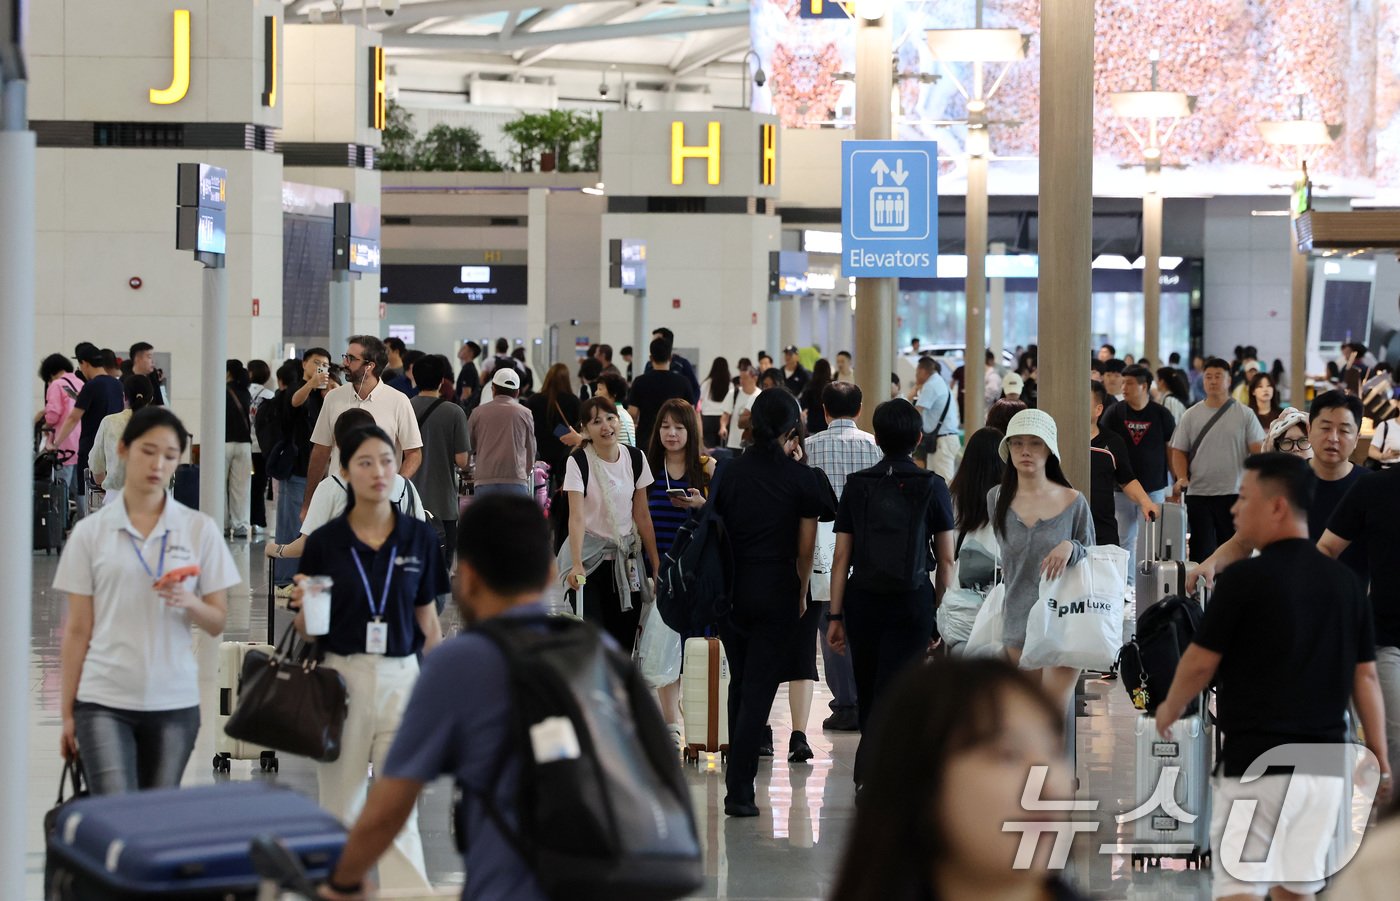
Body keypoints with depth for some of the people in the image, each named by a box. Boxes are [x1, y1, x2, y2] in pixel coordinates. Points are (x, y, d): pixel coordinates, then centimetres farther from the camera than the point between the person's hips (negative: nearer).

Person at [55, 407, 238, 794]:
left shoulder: (200, 530, 5)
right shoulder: (90, 532, 3)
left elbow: (218, 622, 6)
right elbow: (77, 630, 5)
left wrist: (189, 603, -16)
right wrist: (67, 711, 2)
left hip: (174, 703, 1)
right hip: (104, 702, -1)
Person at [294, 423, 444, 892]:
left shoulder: (420, 538, 2)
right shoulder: (324, 542, -1)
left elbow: (429, 623, 8)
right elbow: (307, 629, 5)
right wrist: (305, 605, -17)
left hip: (401, 679, 0)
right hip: (341, 677, 0)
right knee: (340, 808, 7)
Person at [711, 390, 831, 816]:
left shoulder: (731, 472, 1)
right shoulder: (800, 478, -7)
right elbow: (806, 547, -4)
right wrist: (801, 592, 11)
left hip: (732, 587, 3)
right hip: (776, 590, -3)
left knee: (740, 682, 19)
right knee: (759, 689, -1)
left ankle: (739, 770, 27)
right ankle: (740, 789, -6)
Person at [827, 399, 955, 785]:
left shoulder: (857, 485, 2)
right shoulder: (932, 486, -2)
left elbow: (841, 557, 1)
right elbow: (946, 559, 0)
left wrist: (835, 615, 4)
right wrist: (942, 612, 8)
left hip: (863, 600, 2)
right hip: (913, 601, -2)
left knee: (868, 693, 16)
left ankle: (875, 771, 29)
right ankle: (869, 772, -20)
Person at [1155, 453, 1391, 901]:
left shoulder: (1245, 578, -10)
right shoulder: (1345, 581, 7)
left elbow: (1201, 664, -4)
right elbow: (1365, 677, 9)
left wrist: (1169, 711, 15)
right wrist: (1380, 760, 13)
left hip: (1257, 762, -6)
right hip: (1326, 763, 6)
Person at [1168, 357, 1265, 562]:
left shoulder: (1245, 415, 2)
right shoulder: (1191, 416, 8)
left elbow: (1259, 451, 0)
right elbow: (1178, 451, 8)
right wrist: (1182, 478, -9)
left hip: (1234, 494, -1)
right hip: (1198, 494, 1)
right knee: (1201, 552, 1)